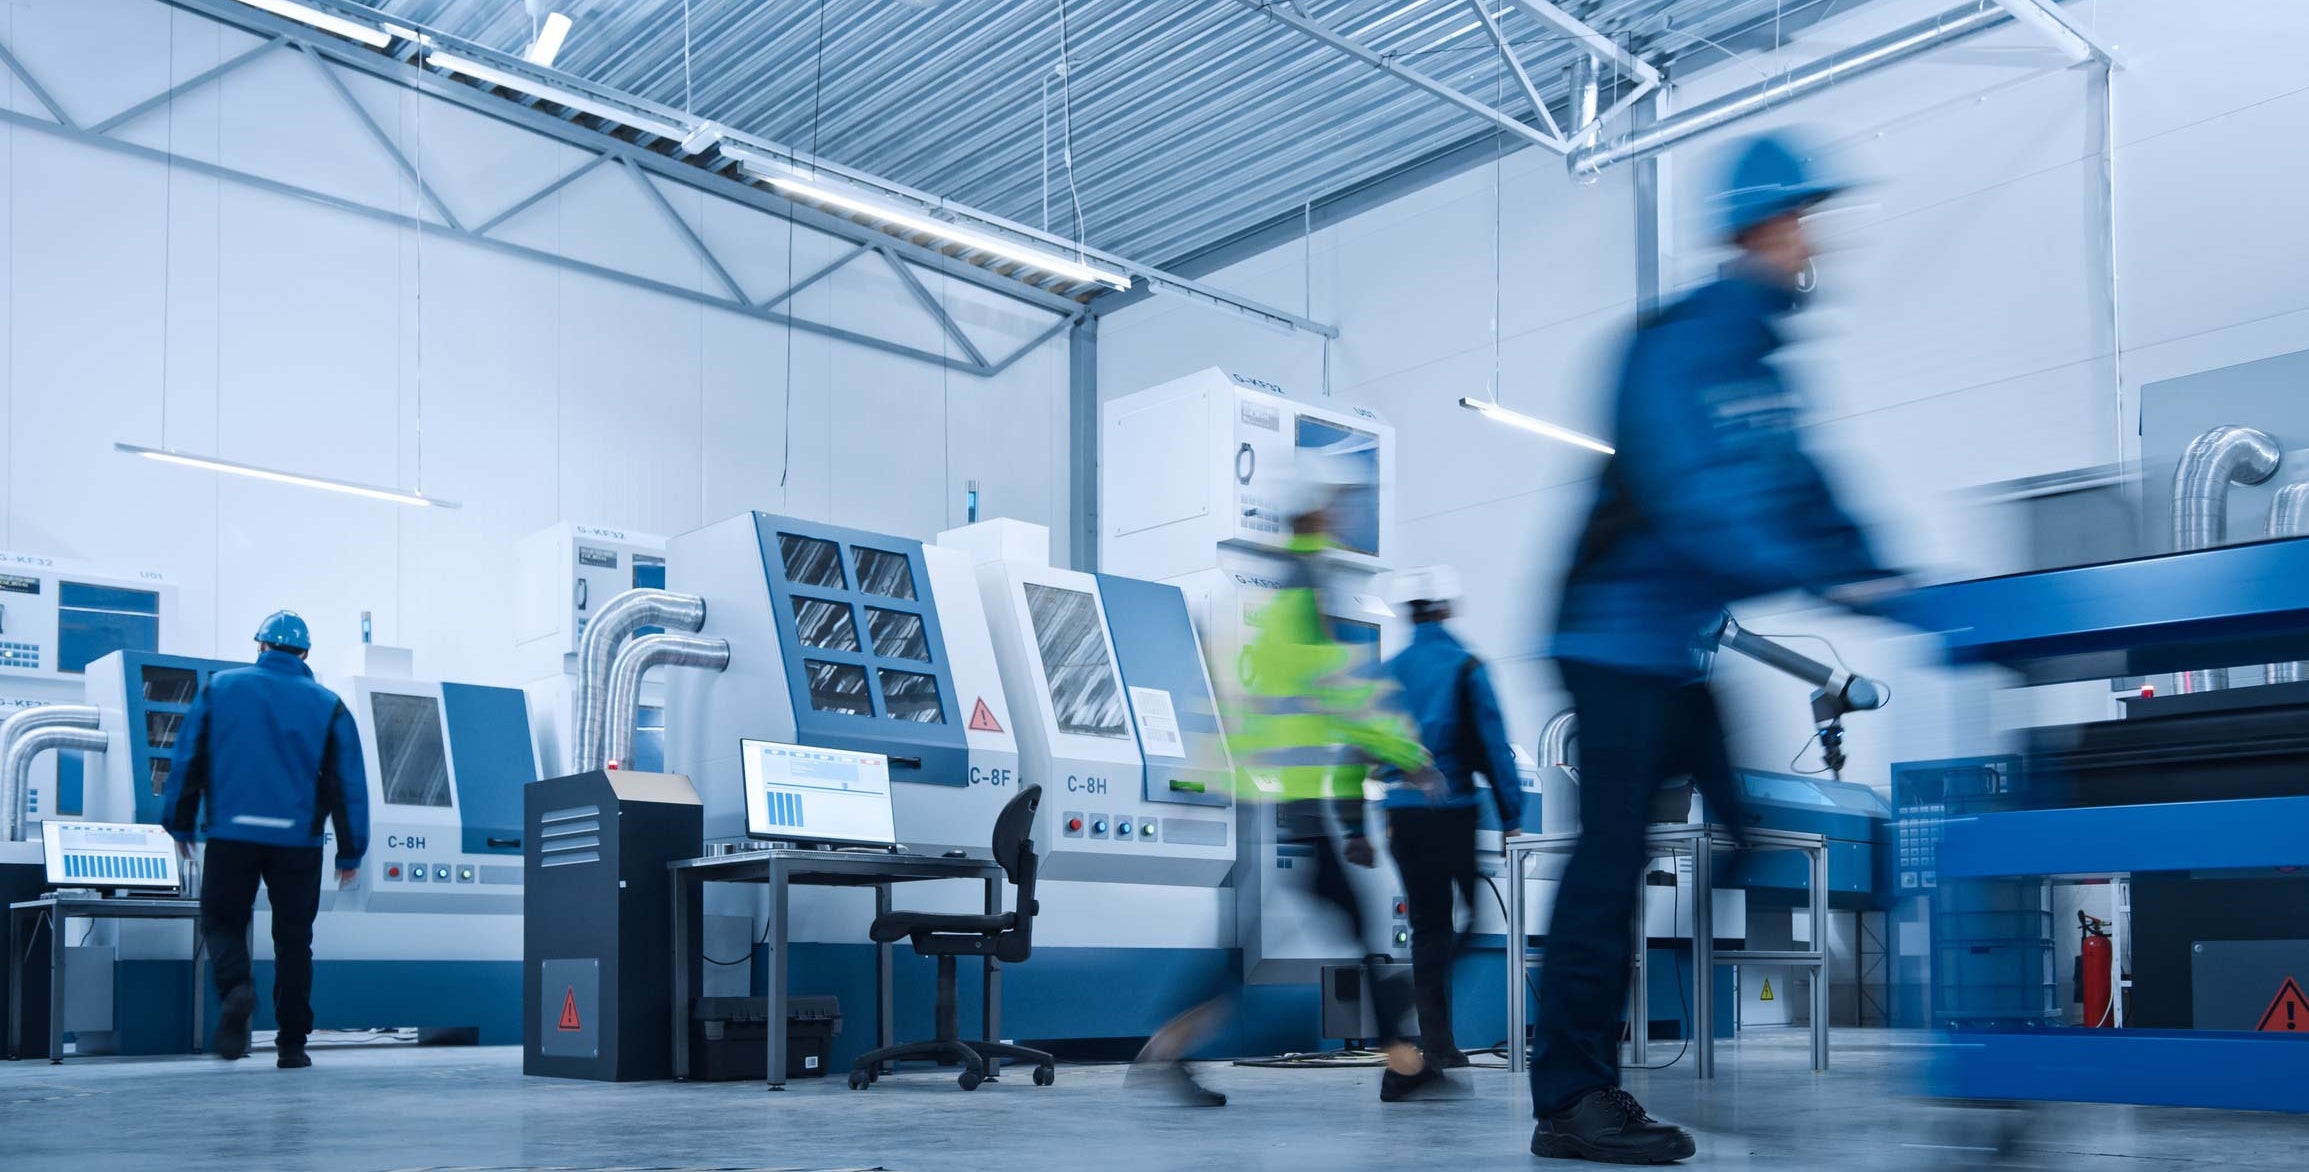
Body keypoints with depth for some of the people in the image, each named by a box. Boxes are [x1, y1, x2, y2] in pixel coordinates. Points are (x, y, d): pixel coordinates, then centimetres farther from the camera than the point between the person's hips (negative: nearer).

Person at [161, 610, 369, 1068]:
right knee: (293, 938, 9)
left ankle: (235, 988, -18)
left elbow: (188, 760, 5)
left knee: (222, 922, 13)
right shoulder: (328, 705, 4)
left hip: (231, 833, 0)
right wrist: (351, 853, 6)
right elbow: (349, 782, 2)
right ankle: (292, 1044, 10)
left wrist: (180, 825, 14)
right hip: (298, 840, 1)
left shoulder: (220, 688, 4)